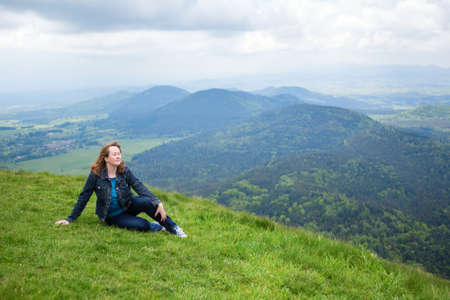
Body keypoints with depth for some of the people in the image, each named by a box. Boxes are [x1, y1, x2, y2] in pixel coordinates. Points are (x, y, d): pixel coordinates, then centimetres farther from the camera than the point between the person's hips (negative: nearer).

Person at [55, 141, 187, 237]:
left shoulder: (125, 171, -8)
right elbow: (83, 197, -6)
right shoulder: (96, 175, -14)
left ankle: (173, 227, -15)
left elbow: (139, 187, -17)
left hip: (129, 206, 3)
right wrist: (70, 219, -4)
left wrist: (158, 203, -30)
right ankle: (155, 227, 4)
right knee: (141, 225, -30)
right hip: (113, 216, -2)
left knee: (146, 202, -31)